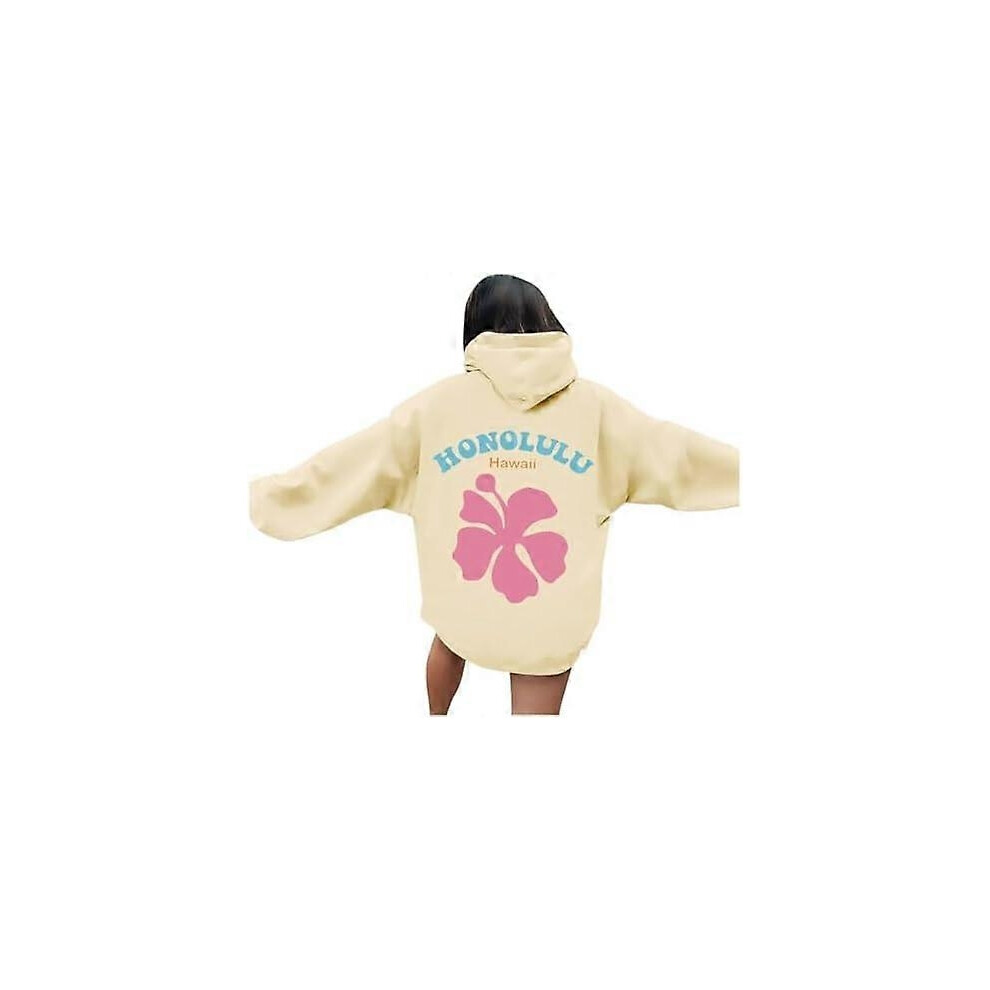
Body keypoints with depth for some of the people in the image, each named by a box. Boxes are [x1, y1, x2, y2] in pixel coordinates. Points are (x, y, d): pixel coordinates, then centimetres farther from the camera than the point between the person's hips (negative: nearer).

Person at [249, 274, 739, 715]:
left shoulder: (440, 401, -5)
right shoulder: (592, 402, -5)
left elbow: (350, 462, -2)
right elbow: (677, 453, 2)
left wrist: (265, 496, 9)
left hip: (463, 606, 2)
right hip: (551, 622, -2)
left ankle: (436, 716, 61)